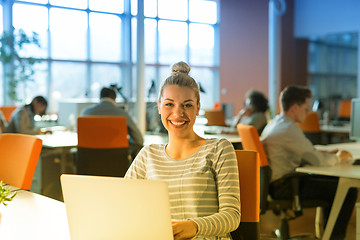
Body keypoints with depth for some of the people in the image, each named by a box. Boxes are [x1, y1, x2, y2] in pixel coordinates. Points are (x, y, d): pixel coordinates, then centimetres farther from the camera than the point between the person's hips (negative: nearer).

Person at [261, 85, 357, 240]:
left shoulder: (275, 123, 11)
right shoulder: (289, 128, -21)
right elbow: (318, 160, -20)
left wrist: (328, 153, 11)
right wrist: (338, 158, 0)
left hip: (276, 181, 11)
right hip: (283, 187, -11)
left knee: (332, 180, 23)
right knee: (348, 191, -9)